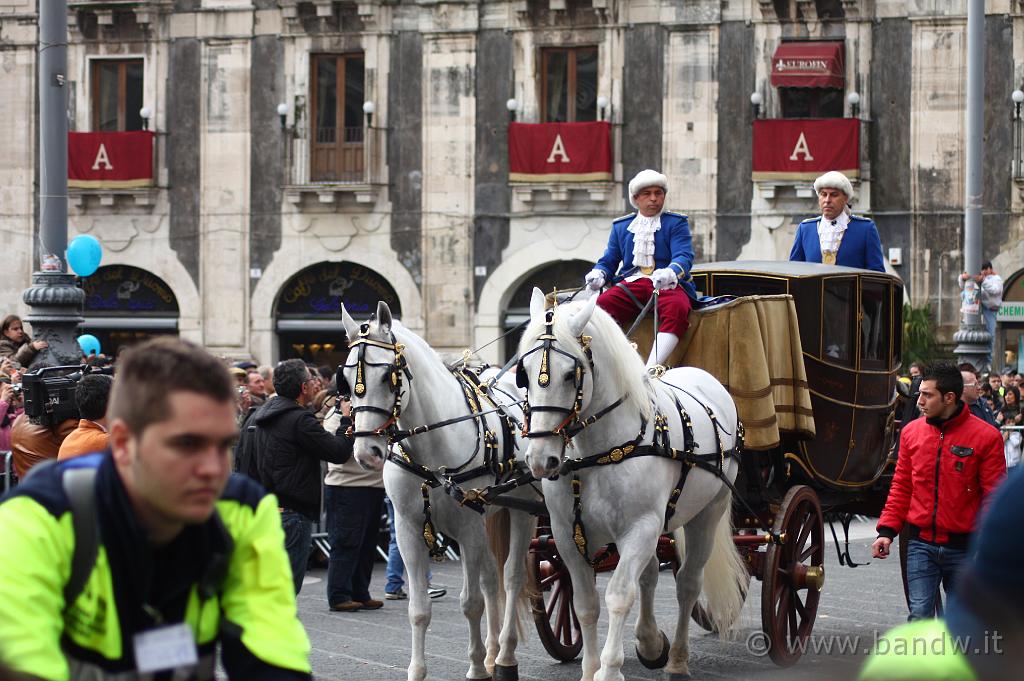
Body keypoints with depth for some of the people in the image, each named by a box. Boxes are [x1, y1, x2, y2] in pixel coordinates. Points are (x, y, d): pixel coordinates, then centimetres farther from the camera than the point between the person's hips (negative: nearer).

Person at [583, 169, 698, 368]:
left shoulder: (676, 223, 11)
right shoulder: (620, 226, 23)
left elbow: (684, 256, -5)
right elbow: (608, 261, 20)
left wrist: (670, 273, -29)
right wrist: (598, 275, -6)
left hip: (669, 285, -3)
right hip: (632, 284, 3)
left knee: (677, 308, -38)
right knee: (601, 304, -29)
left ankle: (650, 371, -50)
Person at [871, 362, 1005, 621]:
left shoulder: (985, 436, -7)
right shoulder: (912, 431, 4)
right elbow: (901, 487, 10)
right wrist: (887, 529, 0)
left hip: (964, 548, -2)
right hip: (921, 545, 2)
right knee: (920, 615, -7)